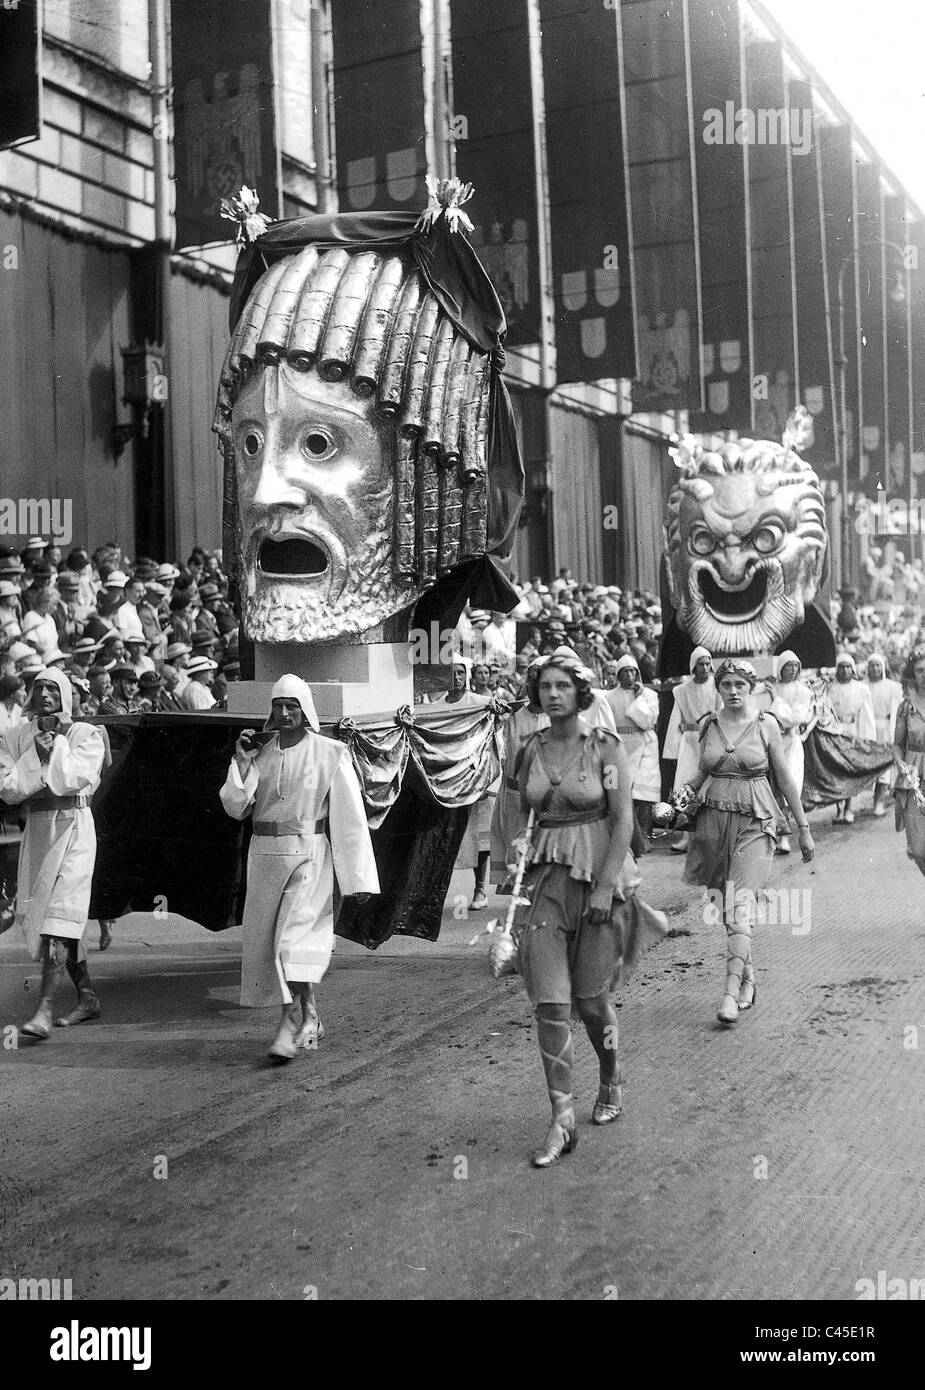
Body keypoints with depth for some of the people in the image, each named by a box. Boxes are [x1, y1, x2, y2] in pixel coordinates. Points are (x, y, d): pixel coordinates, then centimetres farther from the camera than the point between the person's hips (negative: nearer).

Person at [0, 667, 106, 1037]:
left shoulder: (86, 735, -3)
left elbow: (74, 779, -17)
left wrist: (58, 740, -11)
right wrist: (38, 754, -13)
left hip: (73, 827, -5)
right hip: (37, 828, 5)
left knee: (59, 914, -15)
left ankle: (45, 1008, -21)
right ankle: (87, 999, 26)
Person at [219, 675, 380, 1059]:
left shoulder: (330, 754, -5)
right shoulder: (261, 753, 7)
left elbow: (350, 816, -6)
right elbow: (236, 808, 4)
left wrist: (357, 878, -8)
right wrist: (242, 763, -9)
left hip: (308, 854, -5)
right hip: (265, 855, 5)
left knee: (295, 937, -15)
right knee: (265, 939, 9)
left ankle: (293, 1023, -10)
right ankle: (309, 1020, 24)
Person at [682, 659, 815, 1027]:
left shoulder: (766, 724, -1)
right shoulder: (708, 724, 7)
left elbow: (785, 778, 4)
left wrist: (804, 828, 6)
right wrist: (687, 788, -3)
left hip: (755, 821, -4)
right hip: (715, 817, 4)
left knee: (741, 903, -15)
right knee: (727, 905, 8)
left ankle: (731, 992, -20)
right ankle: (748, 978, 24)